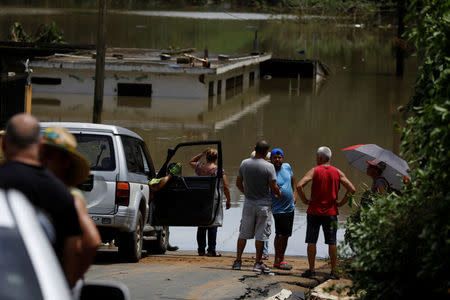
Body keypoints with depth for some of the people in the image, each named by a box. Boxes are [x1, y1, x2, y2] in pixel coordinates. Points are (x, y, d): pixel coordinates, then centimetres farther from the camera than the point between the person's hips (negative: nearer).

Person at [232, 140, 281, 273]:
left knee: (243, 233, 12)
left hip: (249, 203, 4)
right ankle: (258, 263, 7)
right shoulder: (269, 167, -14)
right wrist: (278, 194, 8)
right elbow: (274, 187, -14)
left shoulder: (244, 163, -2)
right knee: (261, 234, 4)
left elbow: (238, 183, 8)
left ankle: (238, 261, 14)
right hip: (264, 204, -3)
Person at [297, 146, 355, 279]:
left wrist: (305, 200, -5)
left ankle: (311, 270, 5)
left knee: (311, 242, 5)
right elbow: (352, 189, -4)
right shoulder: (338, 173, 1)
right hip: (331, 212, 2)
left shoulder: (314, 171, -6)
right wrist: (342, 202, 3)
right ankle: (334, 271, 6)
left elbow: (299, 186, -18)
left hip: (314, 211, -2)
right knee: (332, 242, 6)